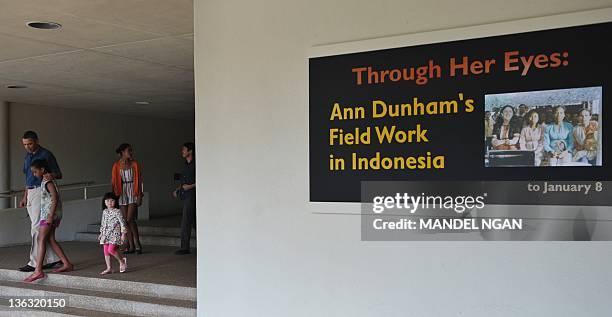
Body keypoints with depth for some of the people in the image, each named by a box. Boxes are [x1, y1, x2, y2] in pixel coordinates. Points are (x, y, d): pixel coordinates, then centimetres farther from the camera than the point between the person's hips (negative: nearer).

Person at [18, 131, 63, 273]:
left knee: (37, 229, -10)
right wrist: (24, 197, 21)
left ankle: (34, 262, -9)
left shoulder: (46, 155, -7)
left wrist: (51, 176, -29)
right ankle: (53, 258, 16)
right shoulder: (27, 157, 18)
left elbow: (59, 174, -6)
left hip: (41, 192, -8)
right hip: (30, 193, 8)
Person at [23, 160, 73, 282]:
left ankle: (38, 270, -14)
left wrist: (51, 215, -23)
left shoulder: (48, 181, -12)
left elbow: (55, 198, -19)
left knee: (41, 240, -11)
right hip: (46, 214, 10)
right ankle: (67, 264, 12)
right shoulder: (44, 181, 17)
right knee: (50, 240, 9)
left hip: (50, 213, -10)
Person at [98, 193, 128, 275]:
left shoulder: (117, 212, -7)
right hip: (106, 234, 6)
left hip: (114, 234, -6)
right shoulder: (104, 212, 12)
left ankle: (122, 260, 6)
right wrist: (101, 233, 20)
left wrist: (123, 234, -12)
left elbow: (122, 222, -8)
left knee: (111, 249, -17)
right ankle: (109, 268, 12)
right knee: (106, 251, 4)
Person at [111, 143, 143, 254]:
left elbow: (139, 181, 0)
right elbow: (114, 182, 6)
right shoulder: (116, 166, 3)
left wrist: (139, 196, -6)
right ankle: (131, 246, 12)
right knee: (126, 220, 5)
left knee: (130, 219, -12)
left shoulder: (134, 164, 0)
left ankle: (137, 244, 0)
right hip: (122, 193, 2)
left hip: (133, 192, -2)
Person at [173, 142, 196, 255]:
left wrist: (190, 186, -17)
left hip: (192, 196, -9)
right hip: (185, 196, 9)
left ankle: (185, 248, -4)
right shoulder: (186, 164, 17)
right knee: (194, 222, 11)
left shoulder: (196, 164, -10)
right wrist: (178, 189, 14)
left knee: (186, 222, -8)